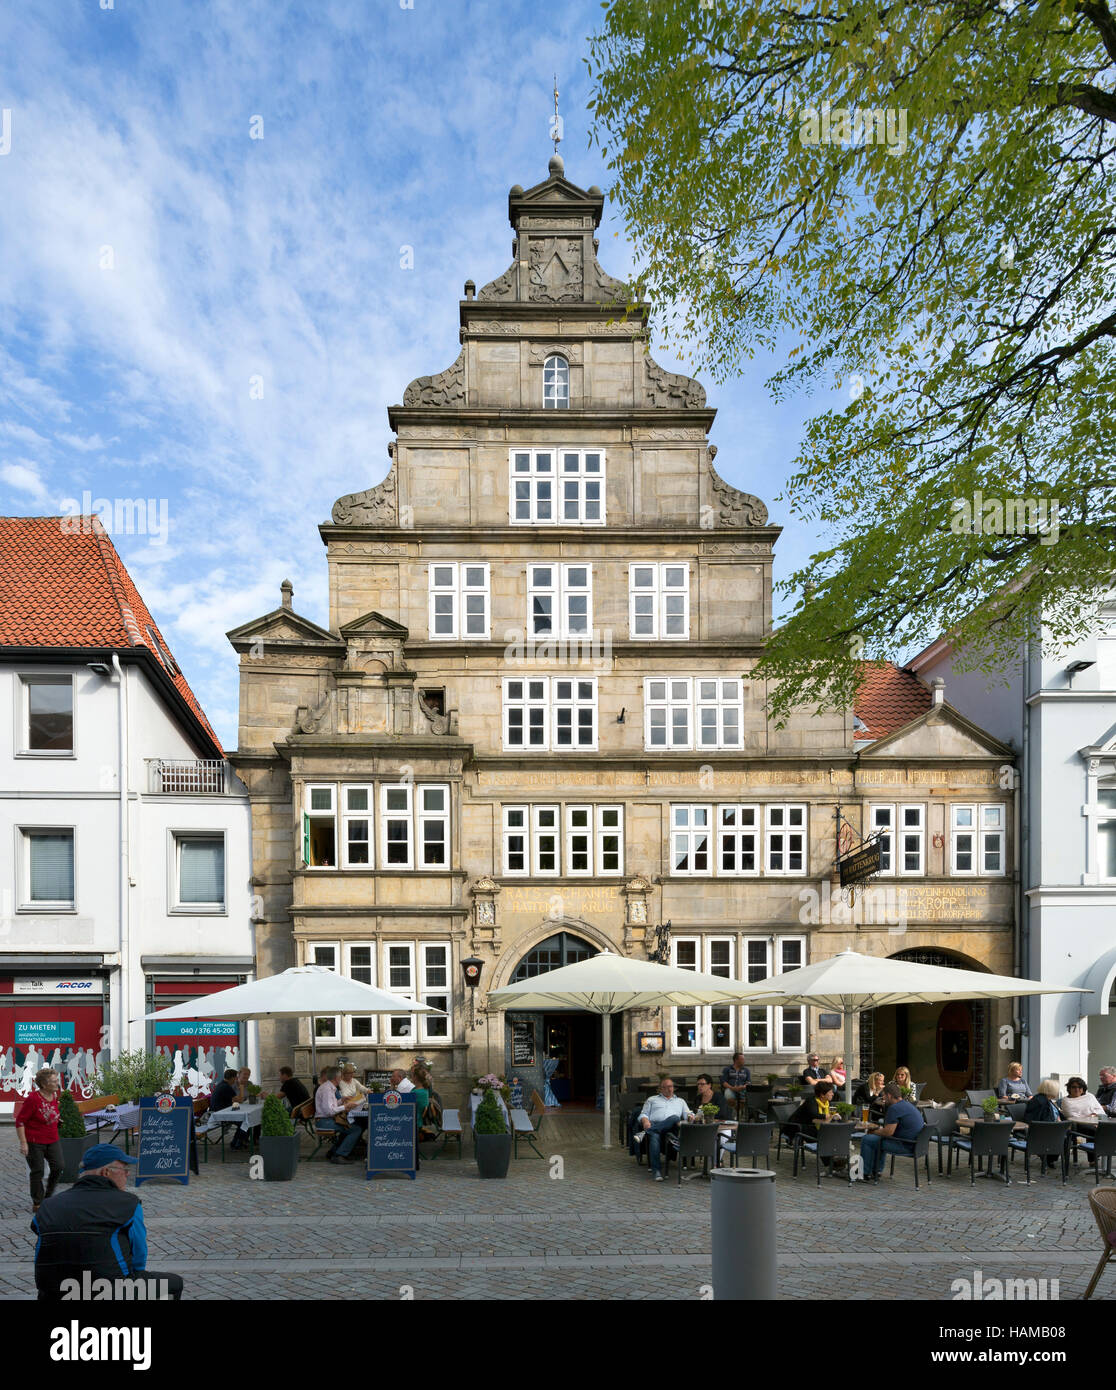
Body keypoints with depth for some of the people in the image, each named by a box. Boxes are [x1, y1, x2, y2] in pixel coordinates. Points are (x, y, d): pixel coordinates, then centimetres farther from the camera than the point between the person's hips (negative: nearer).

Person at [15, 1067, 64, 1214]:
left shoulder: (54, 1096, 1)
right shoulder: (32, 1098, -20)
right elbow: (20, 1121, -17)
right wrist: (23, 1143, -18)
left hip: (52, 1141, 6)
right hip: (34, 1142, -6)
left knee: (59, 1167, -3)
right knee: (37, 1172, 1)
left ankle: (48, 1197, 18)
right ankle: (37, 1203, 19)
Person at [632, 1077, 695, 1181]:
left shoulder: (680, 1101, 35)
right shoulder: (652, 1099, 31)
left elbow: (688, 1114, 22)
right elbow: (643, 1114, 19)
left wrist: (690, 1116, -4)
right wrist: (645, 1121, -5)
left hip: (671, 1128, 1)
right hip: (653, 1124, -1)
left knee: (675, 1118, -37)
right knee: (654, 1137, -39)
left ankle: (645, 1133, -40)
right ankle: (656, 1171, -41)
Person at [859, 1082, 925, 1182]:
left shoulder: (894, 1108, -18)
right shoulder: (907, 1104, 15)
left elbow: (888, 1132, -20)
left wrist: (873, 1132, -2)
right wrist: (878, 1127, 19)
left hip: (906, 1146, -10)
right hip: (914, 1143, 10)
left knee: (867, 1140, -5)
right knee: (879, 1138, 28)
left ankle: (865, 1173, 6)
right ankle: (877, 1170, 27)